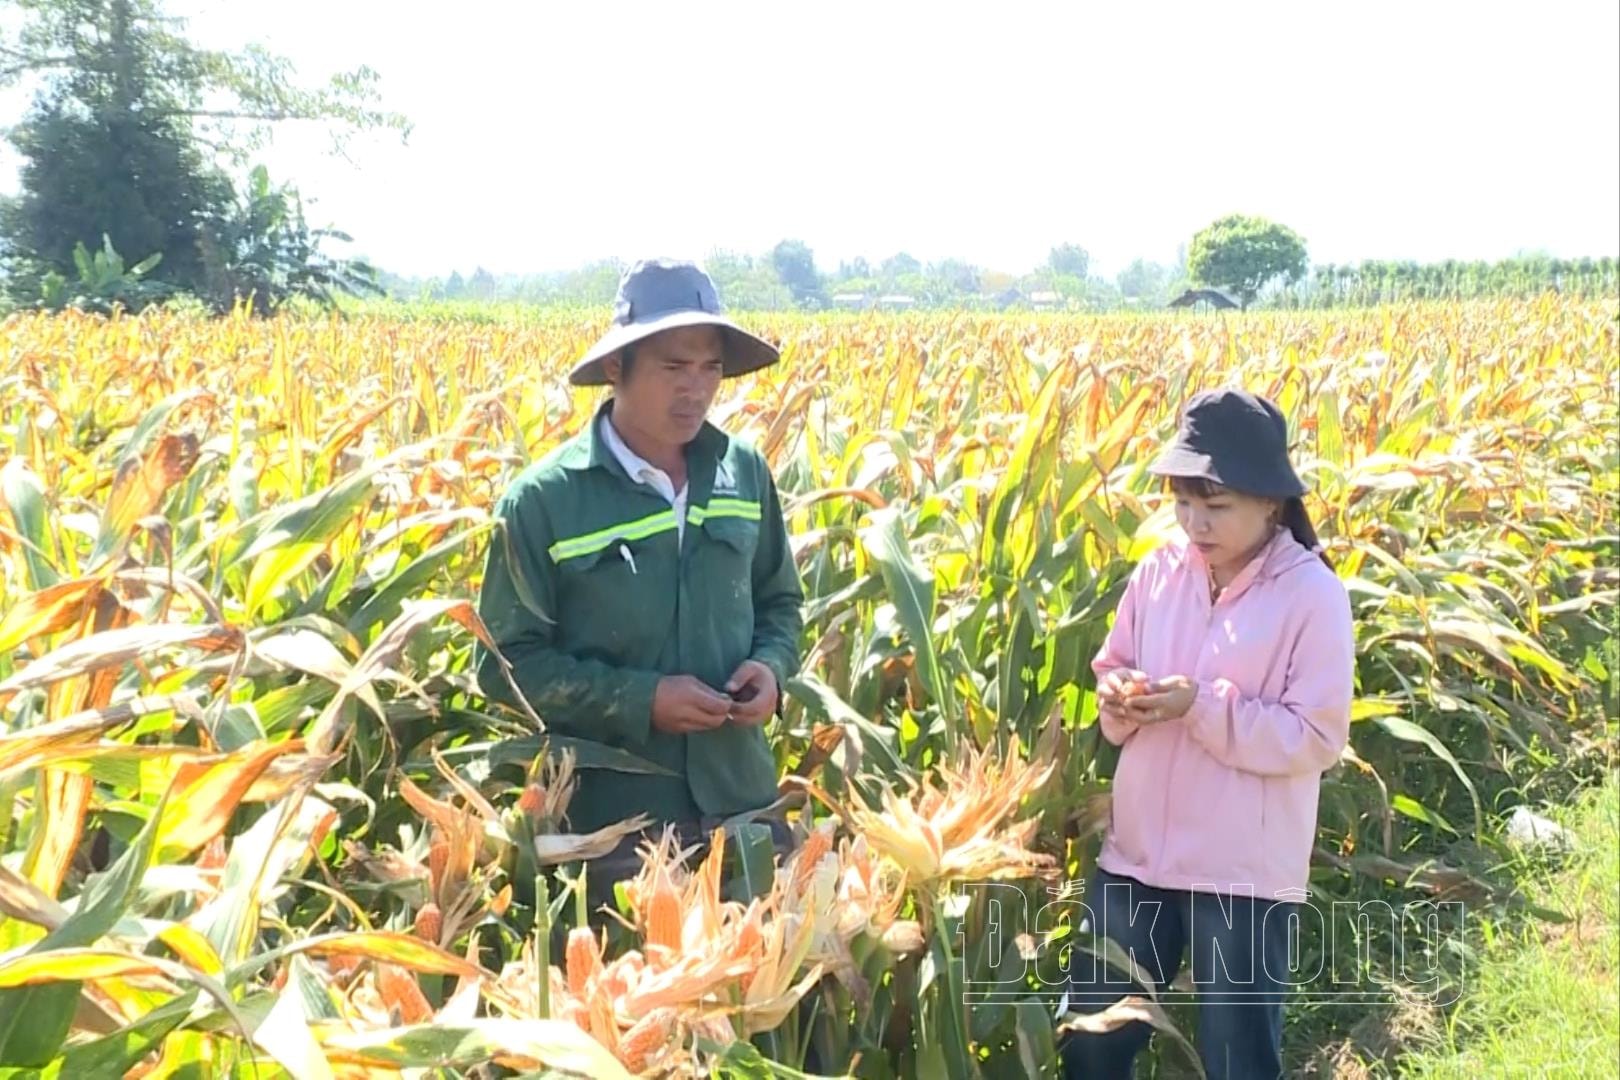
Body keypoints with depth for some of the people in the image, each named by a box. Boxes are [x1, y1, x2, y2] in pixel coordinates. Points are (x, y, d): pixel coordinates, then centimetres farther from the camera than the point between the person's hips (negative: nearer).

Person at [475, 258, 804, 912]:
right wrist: (640, 699, -18)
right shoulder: (541, 500, -11)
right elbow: (507, 663, -8)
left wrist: (772, 665, -6)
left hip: (745, 798, 4)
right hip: (613, 817, -4)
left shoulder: (745, 472, 3)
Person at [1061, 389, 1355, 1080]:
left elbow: (1317, 739, -15)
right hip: (1136, 851, 5)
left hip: (1247, 869, -4)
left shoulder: (1314, 594, -12)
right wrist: (1118, 698, -12)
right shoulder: (1158, 572, 1)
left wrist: (1204, 707, -24)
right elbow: (1110, 672, 11)